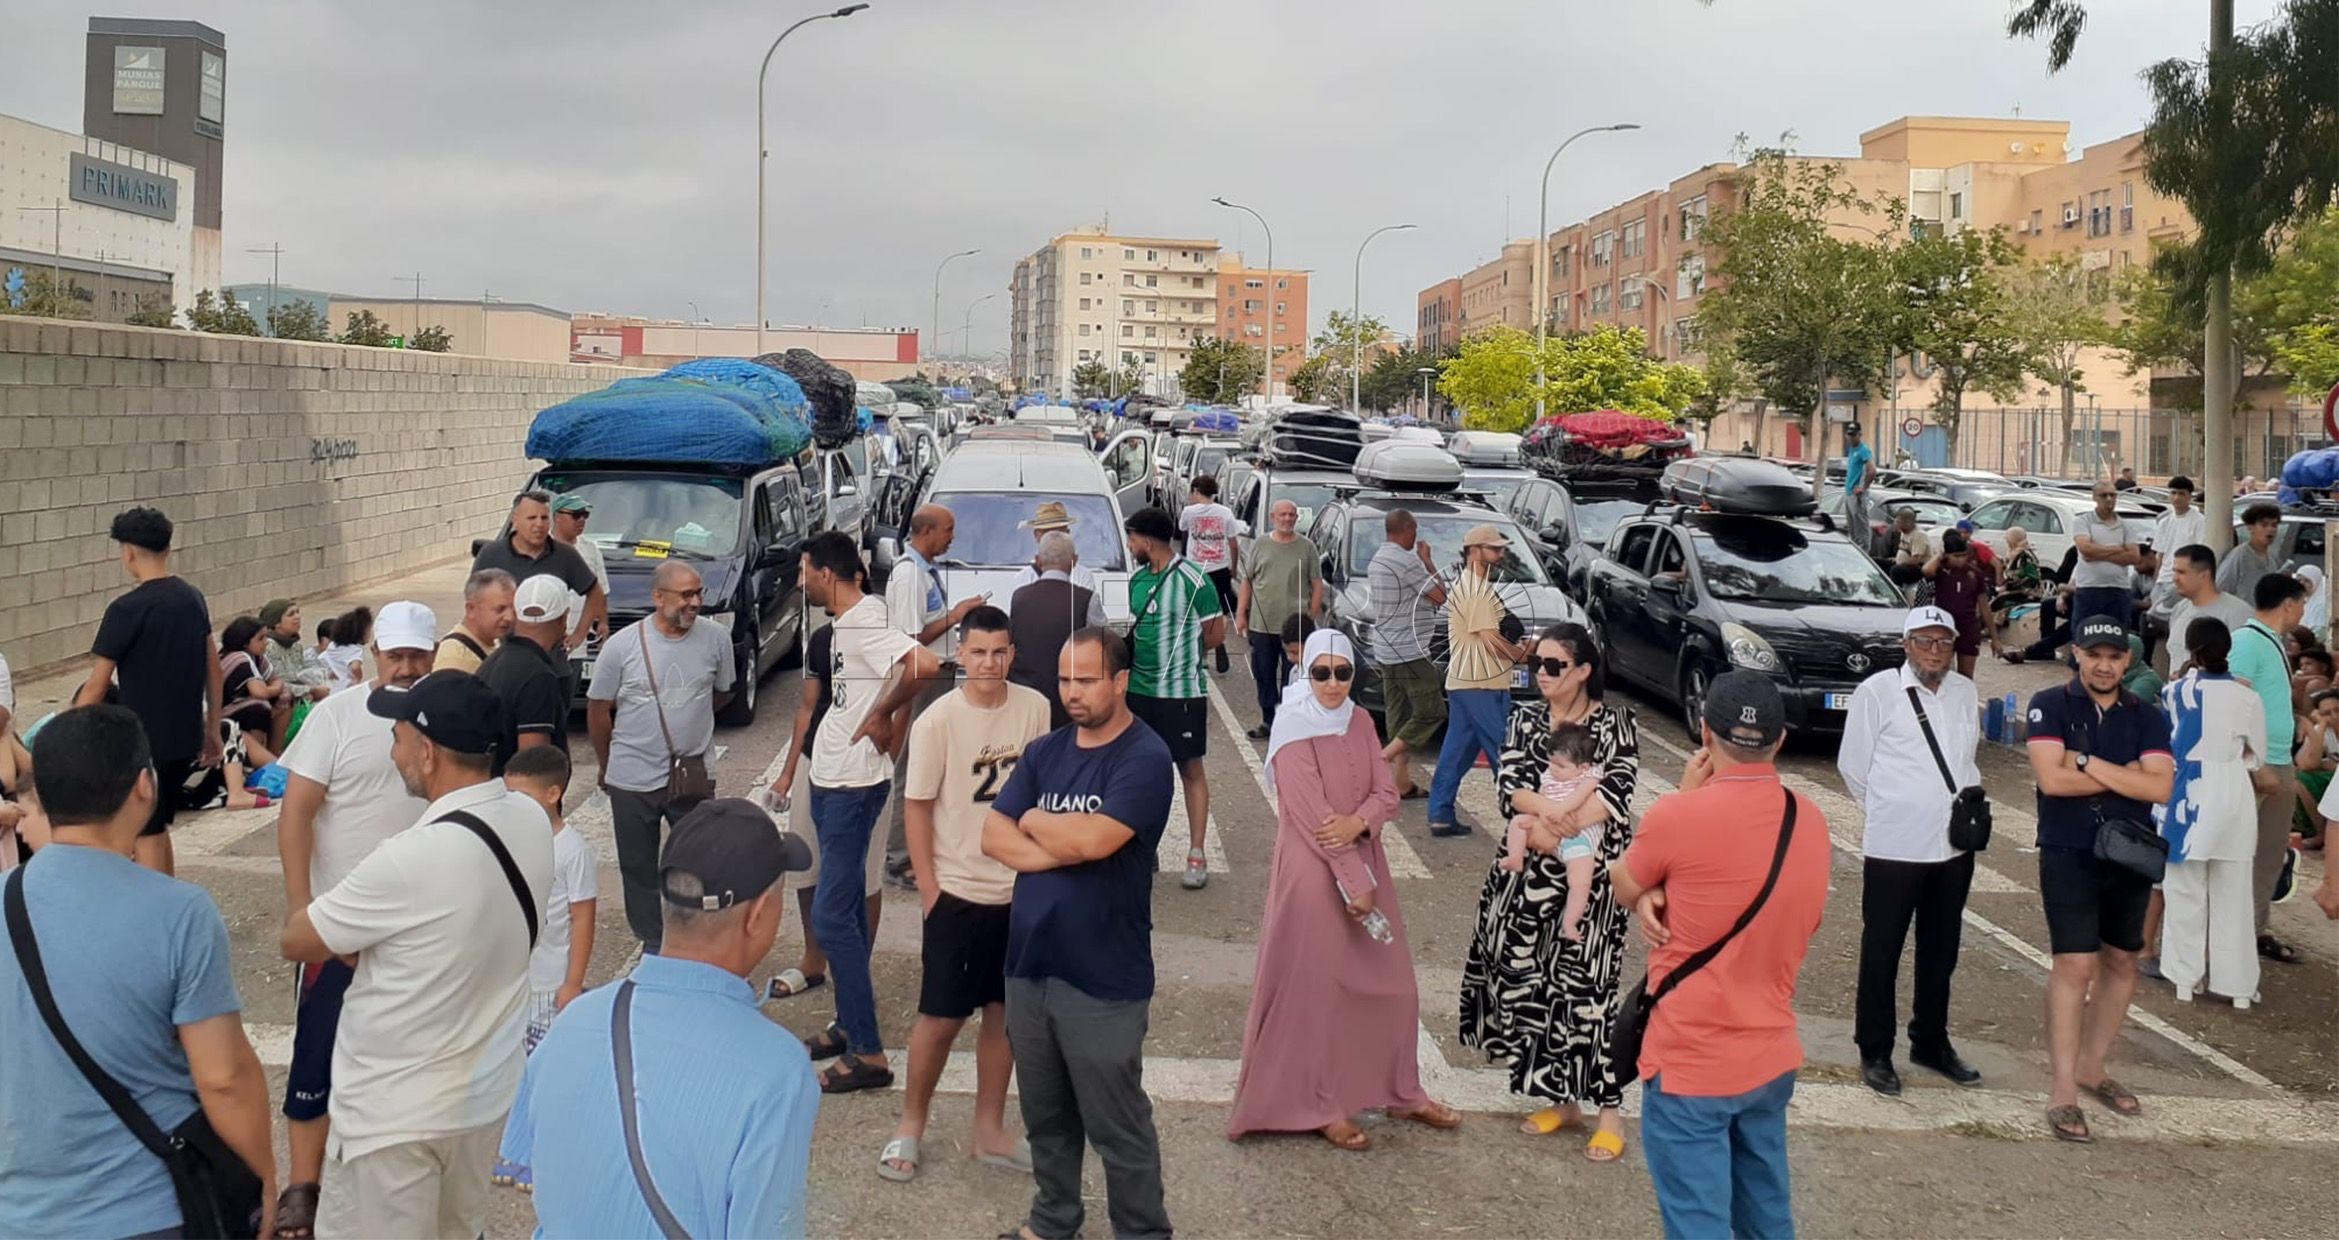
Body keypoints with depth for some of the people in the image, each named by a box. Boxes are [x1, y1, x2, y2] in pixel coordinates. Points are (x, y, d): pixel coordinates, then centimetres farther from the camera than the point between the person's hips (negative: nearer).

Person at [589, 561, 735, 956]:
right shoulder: (621, 646, -11)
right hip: (633, 781, -1)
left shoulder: (716, 639, -5)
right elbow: (598, 710, 1)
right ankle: (654, 946, 25)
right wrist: (608, 767, 10)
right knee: (639, 869, 11)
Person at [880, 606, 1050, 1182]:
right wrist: (929, 889, -8)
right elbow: (918, 807, -7)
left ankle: (989, 1131, 26)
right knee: (942, 1017, 4)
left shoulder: (1034, 709, -4)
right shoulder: (938, 721, -13)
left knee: (1004, 1012, 12)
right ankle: (910, 1126, 23)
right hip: (958, 891, -3)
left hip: (1019, 888, 4)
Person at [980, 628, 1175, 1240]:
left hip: (1103, 981, -6)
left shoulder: (1144, 758, -12)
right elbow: (993, 836, 1)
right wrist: (1063, 849, -15)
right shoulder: (1044, 751, 8)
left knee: (1119, 1128, 5)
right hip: (1029, 965, 6)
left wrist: (1033, 821, -5)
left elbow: (1091, 839, -23)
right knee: (1046, 1117, 19)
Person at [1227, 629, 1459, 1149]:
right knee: (1316, 989, 1)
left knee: (1389, 983, 14)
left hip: (1365, 862, 7)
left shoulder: (1360, 722, 7)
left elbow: (1387, 792, 4)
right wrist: (1353, 884, -18)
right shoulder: (1295, 731, -14)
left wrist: (1359, 822, -18)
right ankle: (1319, 1106, 13)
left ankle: (1400, 1092, 28)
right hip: (1312, 872, -7)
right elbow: (1313, 814, -18)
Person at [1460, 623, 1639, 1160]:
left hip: (1591, 874, -4)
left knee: (1582, 985, -6)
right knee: (1527, 978, 6)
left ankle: (1609, 1110, 3)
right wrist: (1544, 809, -25)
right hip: (1529, 872, 4)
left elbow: (1616, 788, -14)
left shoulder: (1615, 723, -2)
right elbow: (1508, 781, -4)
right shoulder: (1526, 718, 9)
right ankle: (1561, 1099, 21)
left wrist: (1555, 827, -23)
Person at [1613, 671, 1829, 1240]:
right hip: (1773, 1058, 7)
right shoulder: (1810, 819, 2)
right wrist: (1664, 901, -4)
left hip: (1689, 1064, -6)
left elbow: (1624, 886, 1)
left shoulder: (1680, 816, -18)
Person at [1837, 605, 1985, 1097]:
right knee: (1882, 950, 3)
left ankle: (1931, 1042, 31)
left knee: (1941, 950, 16)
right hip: (1894, 846, -5)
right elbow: (1852, 765, -3)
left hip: (1955, 844, 5)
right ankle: (1875, 1053, 13)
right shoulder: (1877, 691, -10)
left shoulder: (1966, 693, 7)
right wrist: (1888, 811, 4)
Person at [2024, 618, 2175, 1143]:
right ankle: (2063, 1090, -5)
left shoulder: (2148, 717, 3)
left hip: (2130, 857, 4)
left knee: (2121, 962, 13)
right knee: (2075, 965, -9)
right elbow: (2051, 779, -17)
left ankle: (2092, 1066, 30)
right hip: (2069, 856, -4)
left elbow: (2159, 787, -10)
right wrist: (2126, 774, -11)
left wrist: (2087, 761, -15)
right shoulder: (2050, 705, -5)